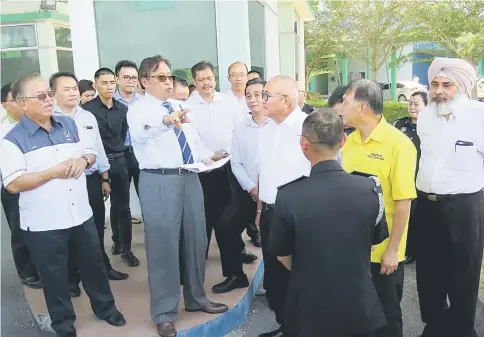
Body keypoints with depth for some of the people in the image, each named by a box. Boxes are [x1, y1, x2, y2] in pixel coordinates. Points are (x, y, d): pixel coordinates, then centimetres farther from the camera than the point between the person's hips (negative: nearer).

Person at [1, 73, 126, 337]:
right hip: (43, 224, -4)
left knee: (94, 265, 18)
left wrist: (83, 160, -10)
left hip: (81, 215, 4)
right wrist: (55, 171, -21)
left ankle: (105, 307, 40)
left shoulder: (70, 125, 4)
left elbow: (91, 152, 13)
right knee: (54, 276, 12)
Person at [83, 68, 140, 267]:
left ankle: (125, 248, 16)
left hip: (118, 161, 4)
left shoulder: (123, 109, 6)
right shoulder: (87, 109, -9)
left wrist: (116, 153, 9)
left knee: (122, 206, 6)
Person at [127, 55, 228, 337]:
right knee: (164, 244, 0)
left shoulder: (180, 106, 16)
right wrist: (166, 120, -47)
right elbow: (140, 132, -28)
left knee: (196, 240, 14)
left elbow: (194, 139, 21)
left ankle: (196, 298, 34)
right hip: (159, 182, -6)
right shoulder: (139, 110, -5)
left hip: (190, 178, 7)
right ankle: (165, 313, 16)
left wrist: (206, 156, 0)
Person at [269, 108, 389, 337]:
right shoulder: (370, 188, -15)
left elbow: (283, 256, -6)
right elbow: (375, 241, 2)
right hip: (359, 305, 2)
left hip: (308, 307, -1)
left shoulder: (288, 196, -21)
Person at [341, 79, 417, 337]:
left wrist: (392, 249, -14)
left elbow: (403, 202, -15)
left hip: (383, 250, -5)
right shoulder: (349, 141, 2)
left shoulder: (398, 143, -14)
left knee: (386, 314, 13)